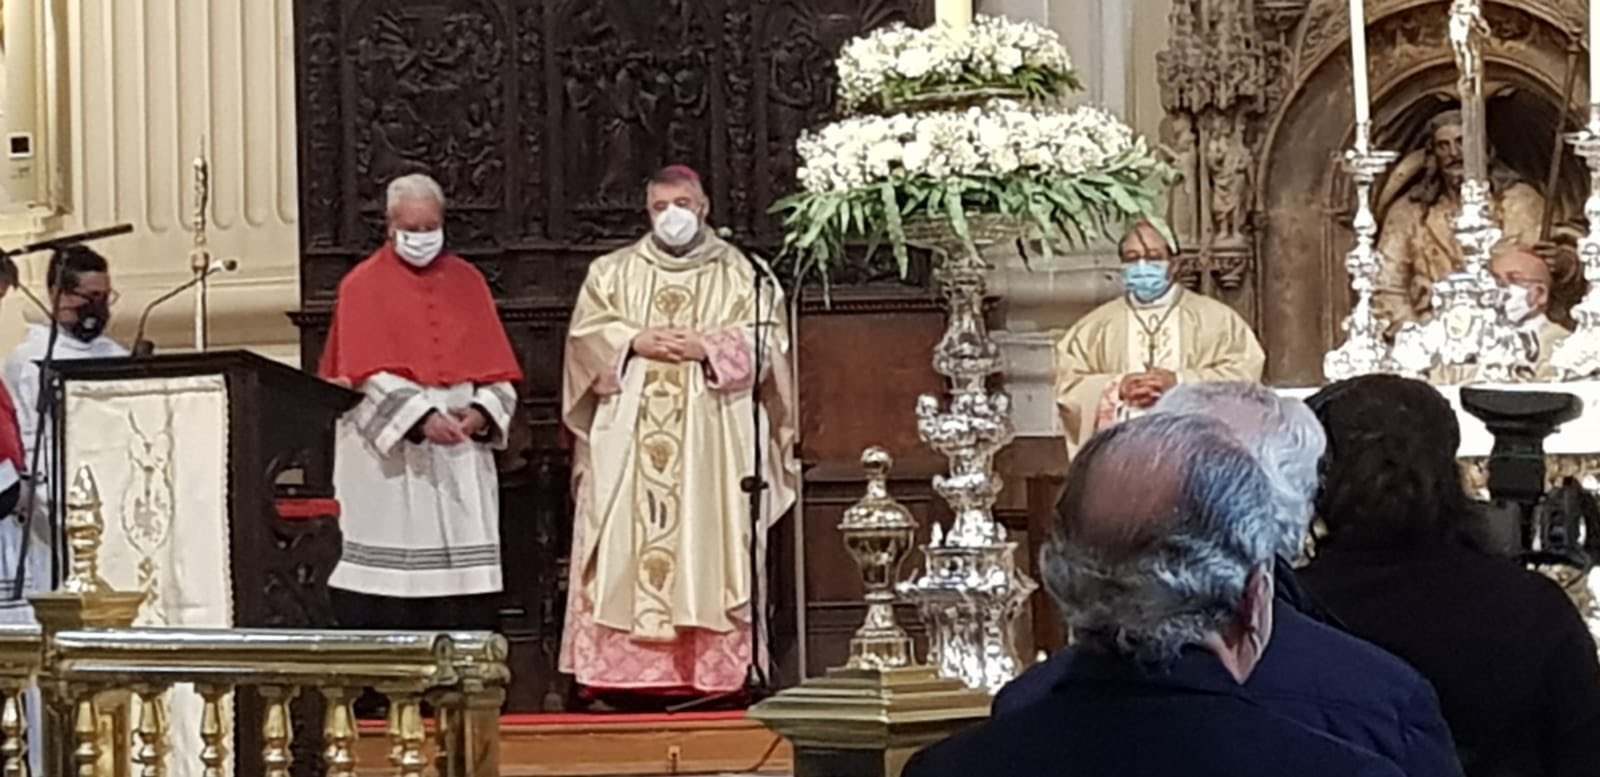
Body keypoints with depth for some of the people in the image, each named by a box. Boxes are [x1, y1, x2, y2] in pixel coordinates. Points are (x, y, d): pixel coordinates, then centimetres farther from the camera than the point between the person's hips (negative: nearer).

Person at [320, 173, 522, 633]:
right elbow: (368, 373, -9)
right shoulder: (363, 286, 2)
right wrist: (421, 418, -21)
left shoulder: (467, 281, 14)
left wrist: (482, 411, -9)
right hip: (389, 449, -3)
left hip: (460, 449, 3)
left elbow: (497, 366, 10)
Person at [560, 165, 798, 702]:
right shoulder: (612, 271, 16)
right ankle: (621, 672, -6)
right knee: (622, 548, -5)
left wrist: (706, 347, -12)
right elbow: (585, 333, 7)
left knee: (708, 546, -7)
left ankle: (711, 672, -7)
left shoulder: (739, 273, 11)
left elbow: (766, 340, 2)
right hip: (627, 438, 2)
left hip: (710, 441, -2)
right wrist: (636, 342, -9)